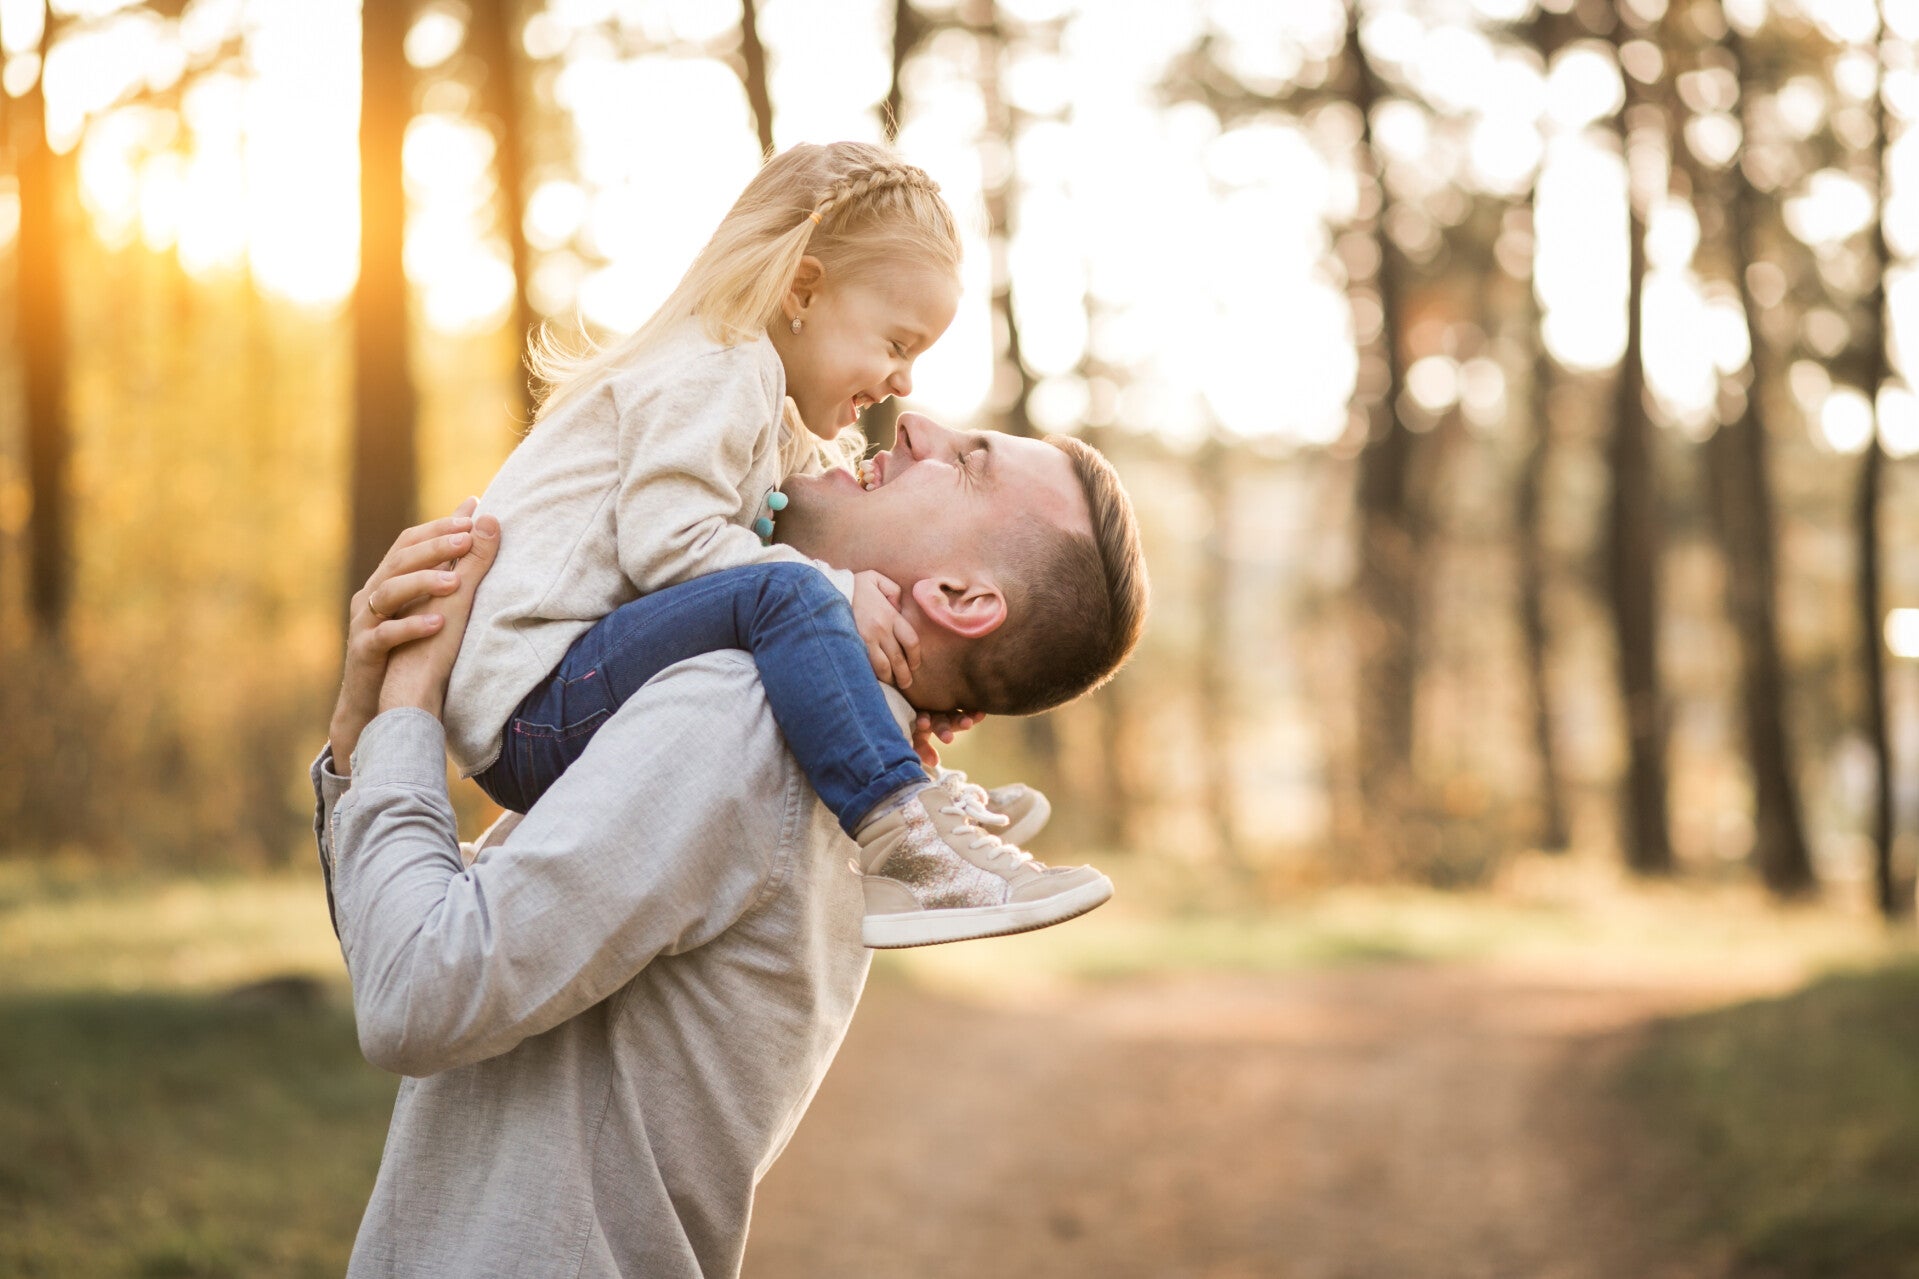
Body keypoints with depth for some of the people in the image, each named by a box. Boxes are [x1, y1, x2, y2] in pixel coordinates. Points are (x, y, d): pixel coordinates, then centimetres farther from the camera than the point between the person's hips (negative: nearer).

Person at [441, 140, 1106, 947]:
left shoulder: (774, 429, 26)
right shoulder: (712, 374, -8)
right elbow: (666, 541, -21)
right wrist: (837, 589, -19)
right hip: (532, 698, -11)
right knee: (786, 595, -28)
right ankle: (898, 833, -29)